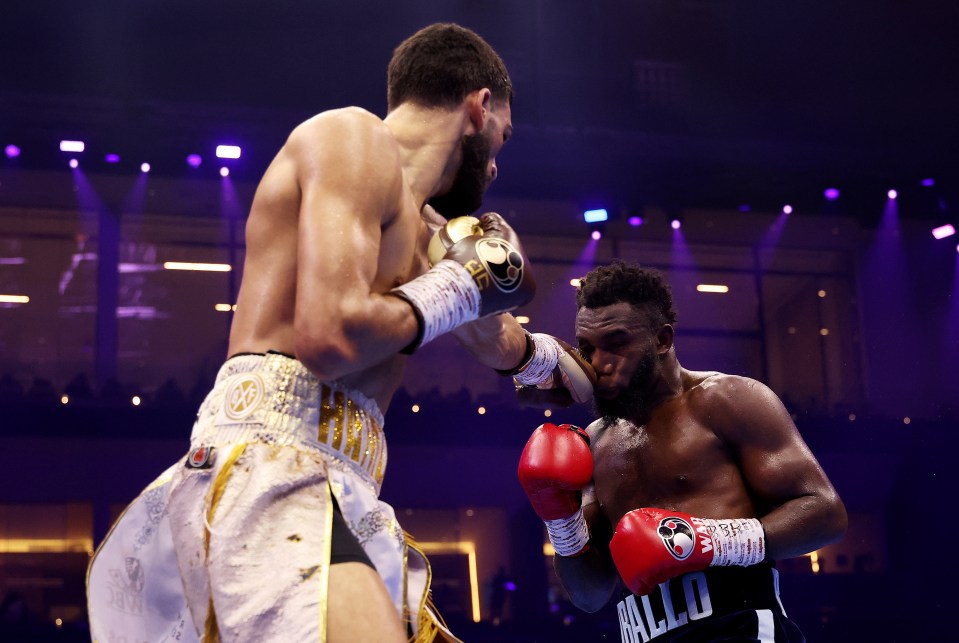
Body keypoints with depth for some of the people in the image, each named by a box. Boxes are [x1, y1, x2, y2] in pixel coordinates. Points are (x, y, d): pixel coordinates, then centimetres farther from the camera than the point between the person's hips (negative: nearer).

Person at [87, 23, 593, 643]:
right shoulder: (353, 137, -2)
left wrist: (556, 362, 63)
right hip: (268, 463, -10)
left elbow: (496, 340, 46)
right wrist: (455, 287, -2)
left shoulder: (424, 231, 25)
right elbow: (332, 337, -18)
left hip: (341, 495, 10)